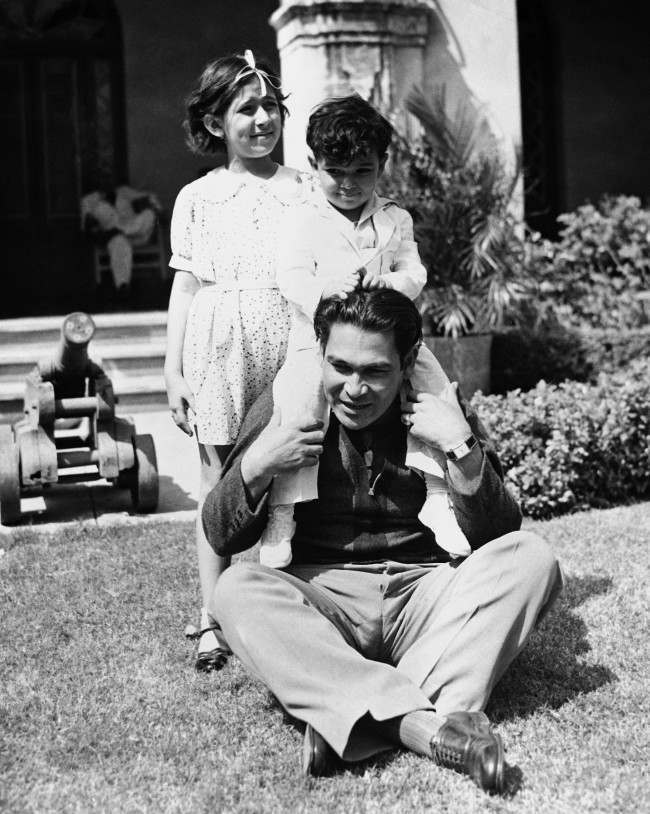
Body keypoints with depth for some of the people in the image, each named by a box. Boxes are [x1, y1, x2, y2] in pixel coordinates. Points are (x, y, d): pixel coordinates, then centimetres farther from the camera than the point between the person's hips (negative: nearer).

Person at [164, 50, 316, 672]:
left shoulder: (303, 189, 11)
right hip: (220, 347, 0)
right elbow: (185, 286, 9)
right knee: (220, 483, 2)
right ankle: (212, 618, 8)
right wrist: (173, 369, 4)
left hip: (290, 342, 1)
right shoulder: (197, 198, 11)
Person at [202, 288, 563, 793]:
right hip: (322, 600, -1)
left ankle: (346, 719, -34)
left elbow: (496, 539, -2)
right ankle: (427, 726, -41)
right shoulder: (286, 406, 1)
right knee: (238, 590, -29)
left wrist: (465, 451, -17)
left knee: (529, 557, -21)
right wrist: (254, 467, -15)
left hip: (425, 594, 1)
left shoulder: (441, 409, 3)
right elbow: (222, 539, 4)